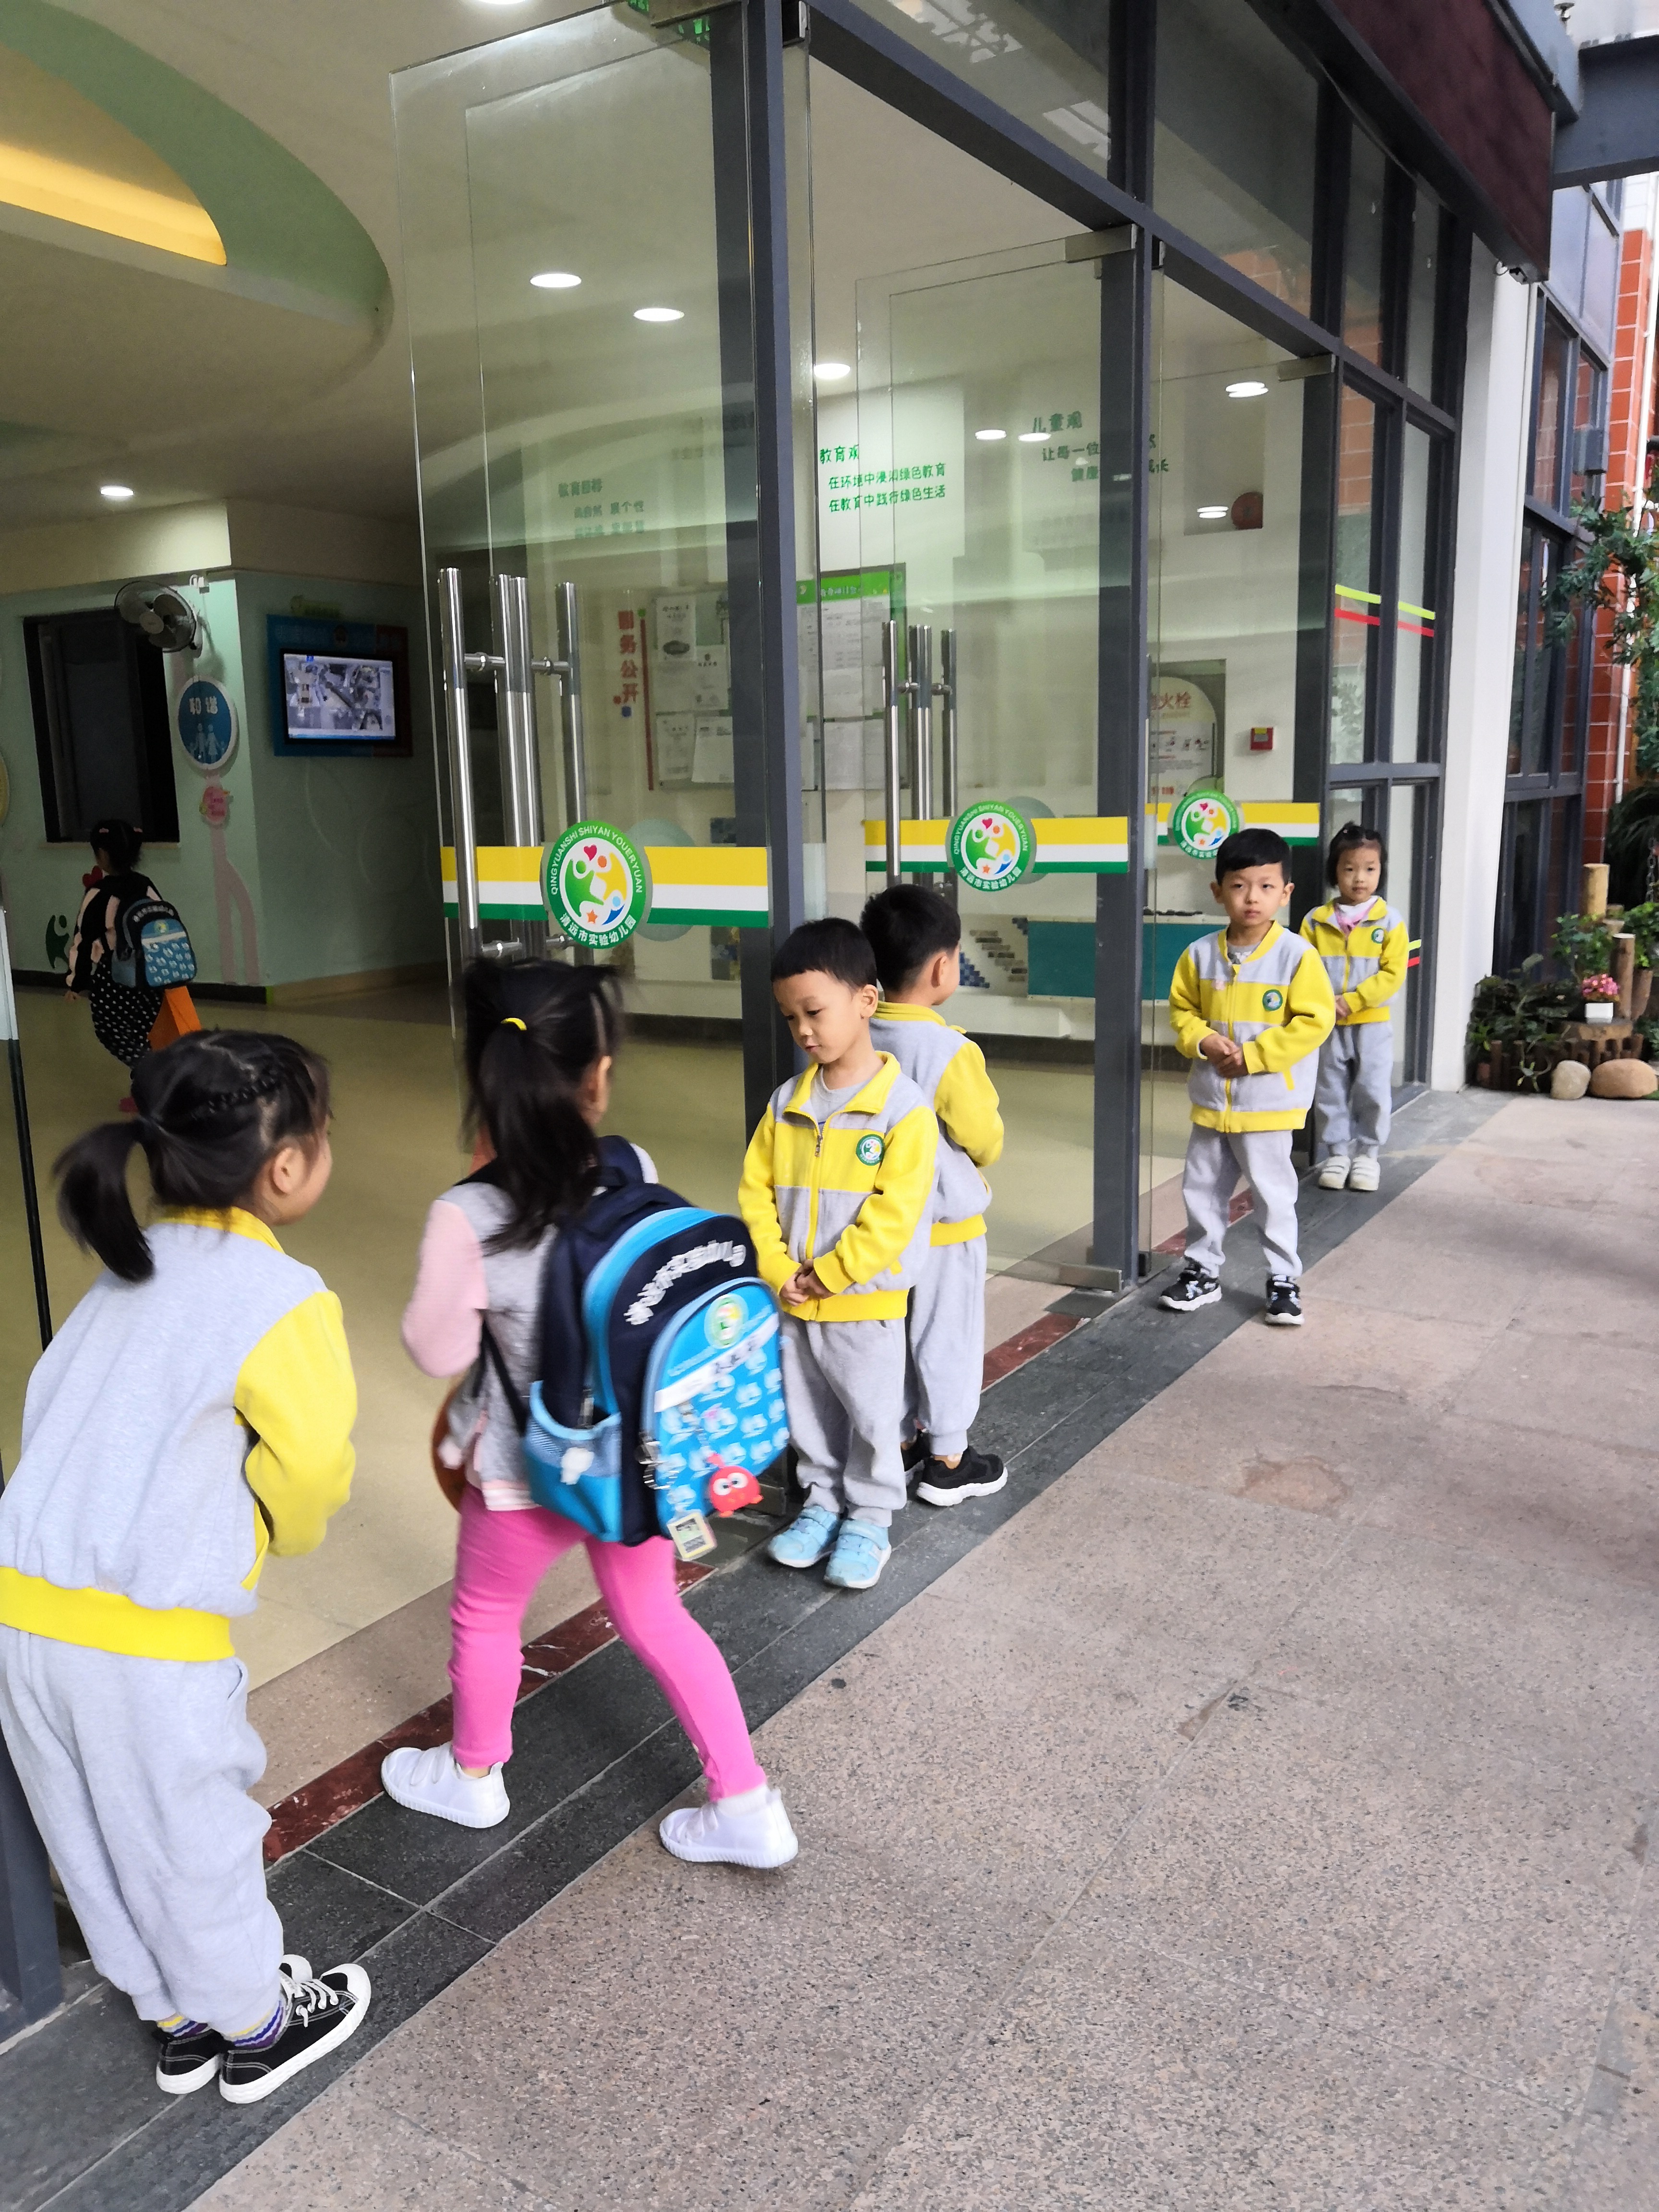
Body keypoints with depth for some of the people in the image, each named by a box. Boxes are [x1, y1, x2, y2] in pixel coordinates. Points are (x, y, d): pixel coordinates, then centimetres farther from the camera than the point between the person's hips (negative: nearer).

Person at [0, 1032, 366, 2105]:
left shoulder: (136, 1264, 5)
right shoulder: (283, 1299, -17)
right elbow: (311, 1467, -15)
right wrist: (272, 1533, 8)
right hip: (143, 1641, -7)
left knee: (101, 1845, 23)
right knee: (195, 1849, 15)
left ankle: (181, 2026, 44)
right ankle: (257, 2033, 38)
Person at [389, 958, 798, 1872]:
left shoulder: (468, 1217, -26)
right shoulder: (637, 1173, -14)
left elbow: (438, 1350, -13)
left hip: (530, 1465, -3)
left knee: (484, 1613, 25)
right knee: (653, 1615, 23)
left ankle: (471, 1776, 50)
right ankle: (747, 1805, 28)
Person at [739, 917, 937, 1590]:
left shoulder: (903, 1107, -16)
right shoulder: (787, 1103, 1)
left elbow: (893, 1213, -20)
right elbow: (757, 1192, 3)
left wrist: (828, 1274, -17)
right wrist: (778, 1269, -9)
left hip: (867, 1304, -5)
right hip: (795, 1302, 5)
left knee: (872, 1416, 11)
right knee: (809, 1414, 19)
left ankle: (869, 1520, 28)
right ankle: (823, 1502, 38)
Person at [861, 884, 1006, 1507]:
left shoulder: (862, 1040, -7)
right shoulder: (951, 1052, -24)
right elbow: (985, 1141, -14)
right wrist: (977, 1170, 7)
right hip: (945, 1221, -6)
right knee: (947, 1339, 8)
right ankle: (948, 1461, 21)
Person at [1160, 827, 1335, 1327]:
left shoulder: (1297, 955, -13)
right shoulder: (1200, 954, -1)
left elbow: (1314, 1021, -15)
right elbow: (1182, 1010, 8)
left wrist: (1253, 1055, -19)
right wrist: (1203, 1042, -12)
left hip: (1268, 1102, -4)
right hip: (1211, 1098, 4)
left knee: (1273, 1193, 5)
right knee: (1202, 1188, 14)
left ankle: (1285, 1279, 20)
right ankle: (1202, 1271, 29)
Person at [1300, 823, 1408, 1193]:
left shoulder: (1390, 921, -4)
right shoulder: (1315, 921, 0)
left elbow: (1393, 974, -9)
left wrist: (1350, 1001, -17)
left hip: (1373, 1023, -1)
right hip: (1326, 1025, 1)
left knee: (1373, 1092, 3)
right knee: (1330, 1092, 8)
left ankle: (1367, 1153, 18)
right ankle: (1337, 1153, 20)